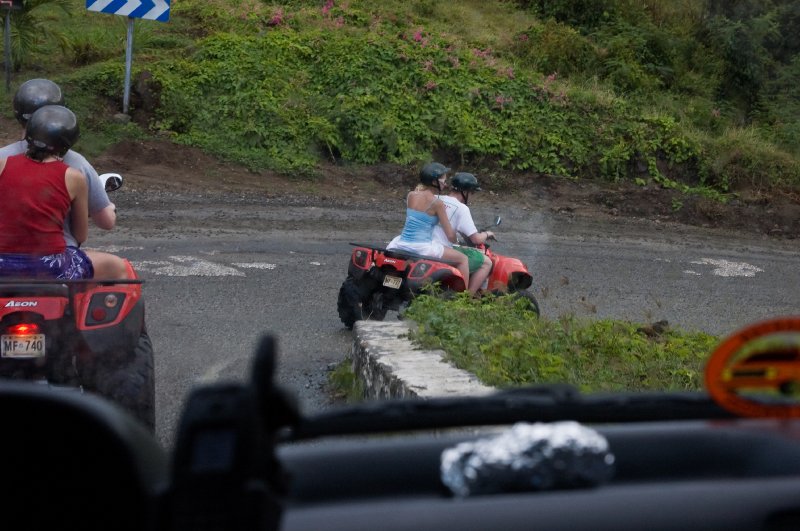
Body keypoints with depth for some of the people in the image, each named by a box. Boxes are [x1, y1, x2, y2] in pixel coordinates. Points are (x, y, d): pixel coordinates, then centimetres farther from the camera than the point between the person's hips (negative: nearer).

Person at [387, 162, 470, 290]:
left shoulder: (411, 195, 5)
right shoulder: (436, 203, -11)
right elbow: (450, 235, -6)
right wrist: (457, 241, 16)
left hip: (402, 245, 6)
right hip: (422, 248, -6)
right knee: (463, 259, 6)